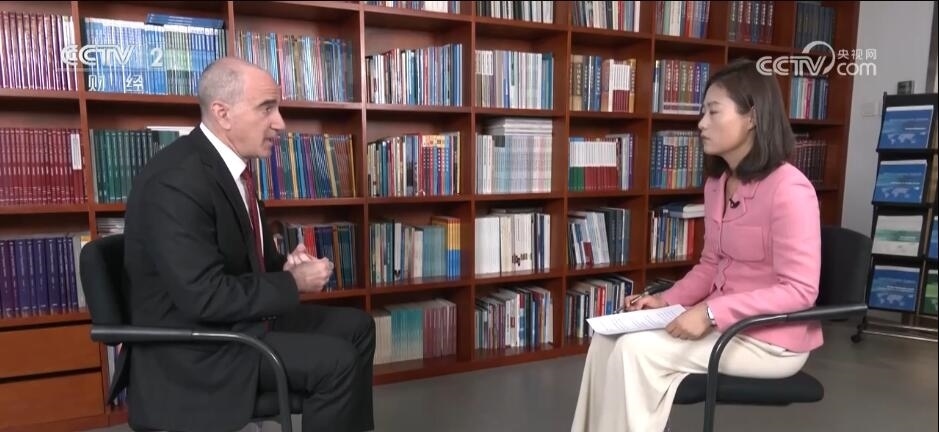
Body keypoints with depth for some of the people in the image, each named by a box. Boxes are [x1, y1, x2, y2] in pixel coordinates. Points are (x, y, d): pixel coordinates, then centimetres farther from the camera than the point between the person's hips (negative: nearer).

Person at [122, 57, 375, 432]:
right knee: (336, 360, -20)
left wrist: (285, 263, -3)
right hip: (194, 348, -9)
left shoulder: (230, 162, 6)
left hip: (241, 316, 10)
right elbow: (204, 296, -29)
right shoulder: (176, 180, -24)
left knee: (356, 326, 8)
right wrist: (293, 283, -17)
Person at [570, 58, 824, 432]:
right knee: (609, 339, -9)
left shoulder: (789, 189, -20)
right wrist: (666, 300, -3)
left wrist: (711, 313, -26)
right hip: (722, 321, 8)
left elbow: (798, 290, -21)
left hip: (770, 340, -7)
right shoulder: (717, 183, 6)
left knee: (636, 350, -21)